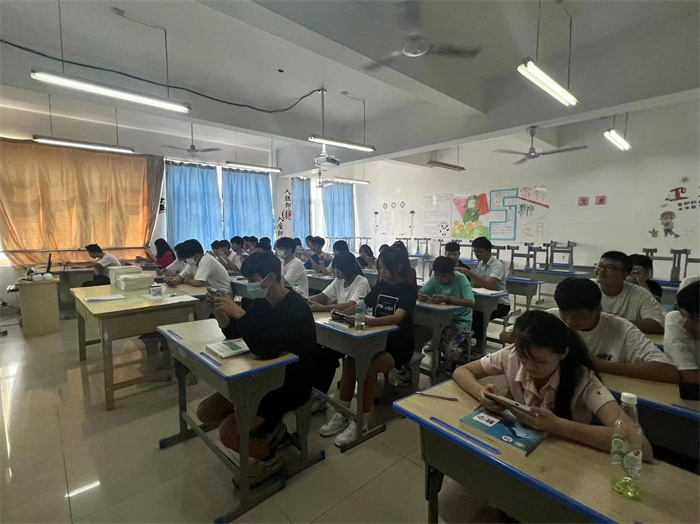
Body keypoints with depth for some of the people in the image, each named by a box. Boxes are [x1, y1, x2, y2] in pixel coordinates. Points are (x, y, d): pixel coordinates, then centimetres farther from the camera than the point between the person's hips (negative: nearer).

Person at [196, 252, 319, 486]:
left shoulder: (296, 309, -25)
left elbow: (266, 349, -36)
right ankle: (268, 430, 16)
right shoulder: (262, 302, 0)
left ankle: (270, 457, 11)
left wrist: (239, 313, -35)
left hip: (290, 386, -8)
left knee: (227, 432, -18)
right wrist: (221, 314, -13)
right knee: (205, 411, 5)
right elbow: (233, 333, 7)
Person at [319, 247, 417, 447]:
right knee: (349, 360, -21)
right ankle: (341, 414, -11)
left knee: (368, 366, -31)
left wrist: (366, 321, -43)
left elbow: (397, 318, -28)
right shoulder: (380, 286, 8)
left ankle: (361, 422, -17)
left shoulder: (408, 290, -12)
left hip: (399, 345, -5)